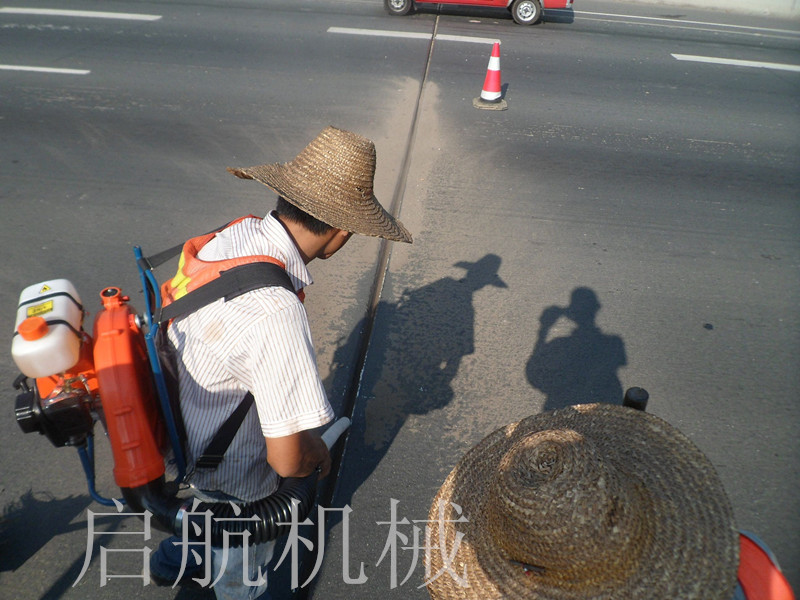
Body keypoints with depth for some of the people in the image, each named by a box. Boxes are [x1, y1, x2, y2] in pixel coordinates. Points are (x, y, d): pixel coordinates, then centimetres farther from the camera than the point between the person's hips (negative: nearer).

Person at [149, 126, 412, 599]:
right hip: (231, 477, -7)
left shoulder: (234, 235, -15)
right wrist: (319, 454, -12)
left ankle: (173, 561, 67)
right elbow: (288, 457, -37)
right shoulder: (276, 312, -42)